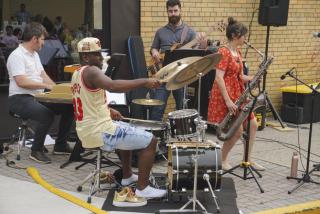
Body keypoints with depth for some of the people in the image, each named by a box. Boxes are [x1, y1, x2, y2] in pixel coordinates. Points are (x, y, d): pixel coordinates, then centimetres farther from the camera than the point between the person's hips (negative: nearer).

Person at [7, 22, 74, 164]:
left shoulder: (34, 54, 18)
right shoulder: (17, 56, -13)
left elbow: (43, 75, 17)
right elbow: (21, 82, -23)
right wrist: (46, 85, -22)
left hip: (38, 97, 9)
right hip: (20, 99, -9)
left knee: (69, 107, -2)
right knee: (47, 114, -34)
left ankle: (60, 145, 9)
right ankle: (36, 151, -15)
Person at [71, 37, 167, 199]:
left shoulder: (77, 74, 14)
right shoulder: (91, 71, -18)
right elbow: (113, 86, -37)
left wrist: (107, 110, 17)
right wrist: (144, 82, -36)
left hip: (86, 131, 11)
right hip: (99, 132, -11)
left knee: (127, 132, 35)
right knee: (150, 140, -4)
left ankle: (127, 176, 39)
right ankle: (142, 188, 1)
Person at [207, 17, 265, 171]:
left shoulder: (237, 52, 12)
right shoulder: (224, 52, -16)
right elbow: (219, 78, -23)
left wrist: (252, 78, -2)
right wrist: (227, 101, -27)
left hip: (238, 94, 9)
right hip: (226, 96, -9)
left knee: (253, 125, 9)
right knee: (238, 131, -7)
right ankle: (222, 160, 12)